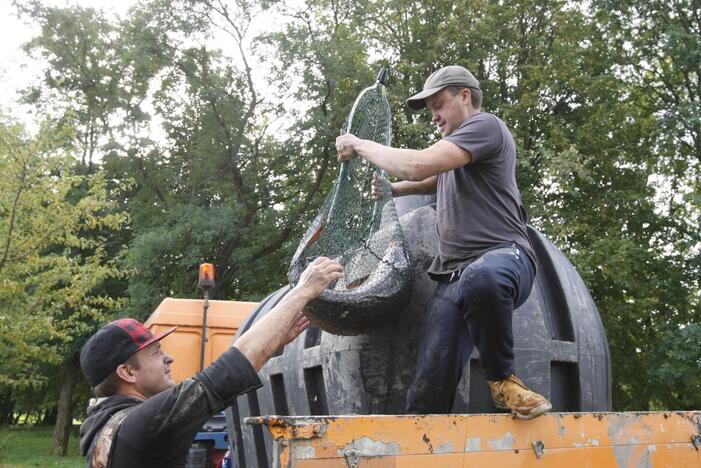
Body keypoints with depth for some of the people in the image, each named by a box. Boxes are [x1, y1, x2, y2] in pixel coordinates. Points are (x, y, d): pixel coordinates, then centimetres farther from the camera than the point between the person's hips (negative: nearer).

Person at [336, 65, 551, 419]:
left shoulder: (485, 125, 0)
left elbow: (418, 165, -14)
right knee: (428, 390, -12)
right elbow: (436, 180, 51)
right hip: (453, 276, 8)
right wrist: (394, 189, 31)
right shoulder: (454, 145, 30)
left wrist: (360, 145, 0)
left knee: (481, 278, -44)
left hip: (503, 257, -7)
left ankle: (501, 379, -21)